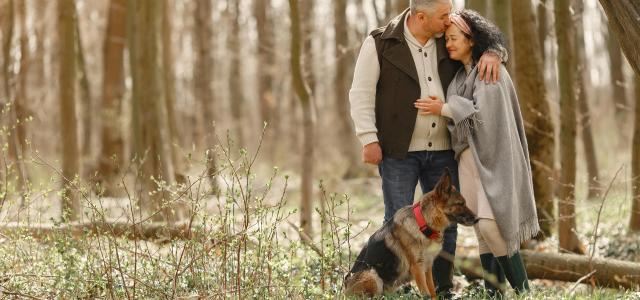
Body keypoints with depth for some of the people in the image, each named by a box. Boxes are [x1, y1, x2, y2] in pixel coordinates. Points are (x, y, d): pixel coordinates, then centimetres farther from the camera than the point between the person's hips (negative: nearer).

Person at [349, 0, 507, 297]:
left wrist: (492, 54, -6)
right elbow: (361, 94, -6)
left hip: (442, 151, 5)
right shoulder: (380, 44, -5)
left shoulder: (447, 42, 8)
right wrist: (369, 139, -13)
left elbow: (491, 40, 19)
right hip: (399, 151, -5)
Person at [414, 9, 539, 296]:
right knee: (483, 232, 3)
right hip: (469, 157, 8)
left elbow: (483, 112, -16)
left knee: (490, 225, -18)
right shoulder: (459, 75, 16)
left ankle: (523, 291, -8)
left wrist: (445, 109, -11)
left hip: (491, 158, -8)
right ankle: (494, 293, 4)